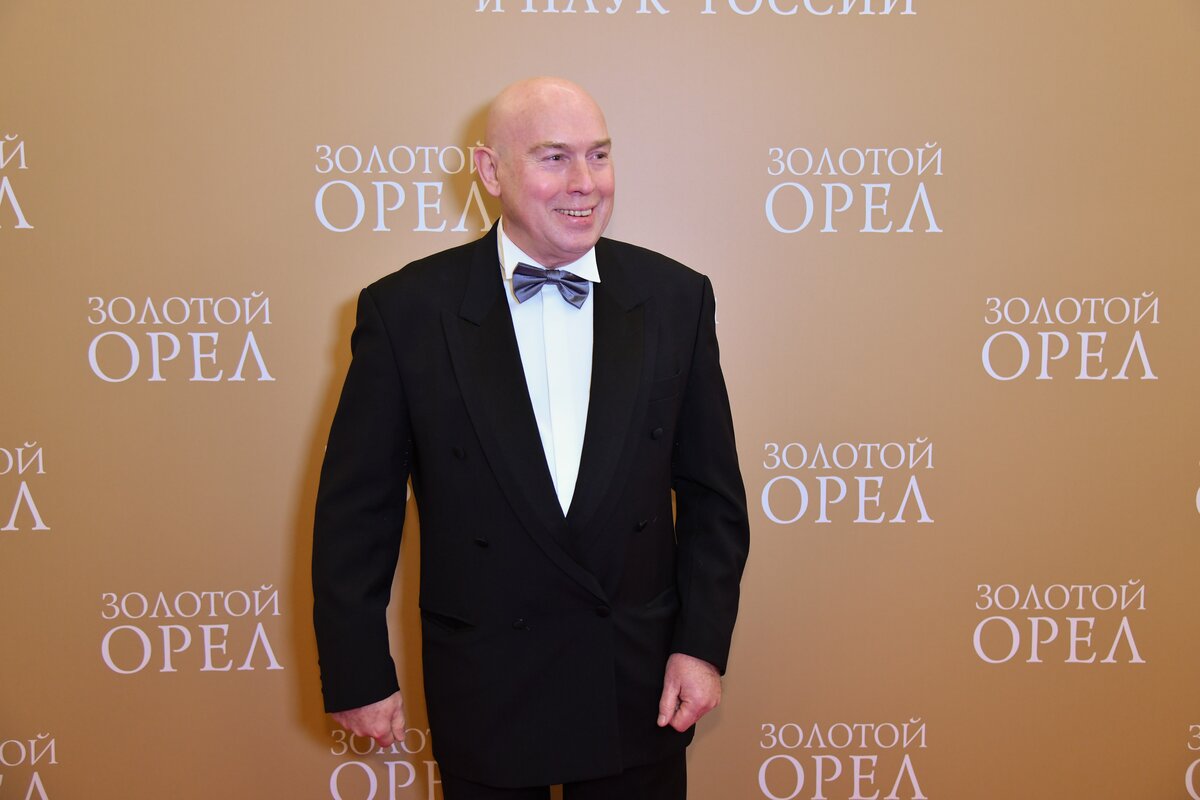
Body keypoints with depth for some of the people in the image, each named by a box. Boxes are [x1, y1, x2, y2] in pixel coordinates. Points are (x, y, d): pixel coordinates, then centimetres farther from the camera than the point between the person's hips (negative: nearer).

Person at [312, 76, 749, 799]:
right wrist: (358, 674, -3)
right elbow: (358, 510, -4)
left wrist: (703, 644, -3)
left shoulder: (676, 298, -4)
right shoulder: (406, 310, -10)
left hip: (641, 692, 2)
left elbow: (712, 491, 2)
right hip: (482, 693, -1)